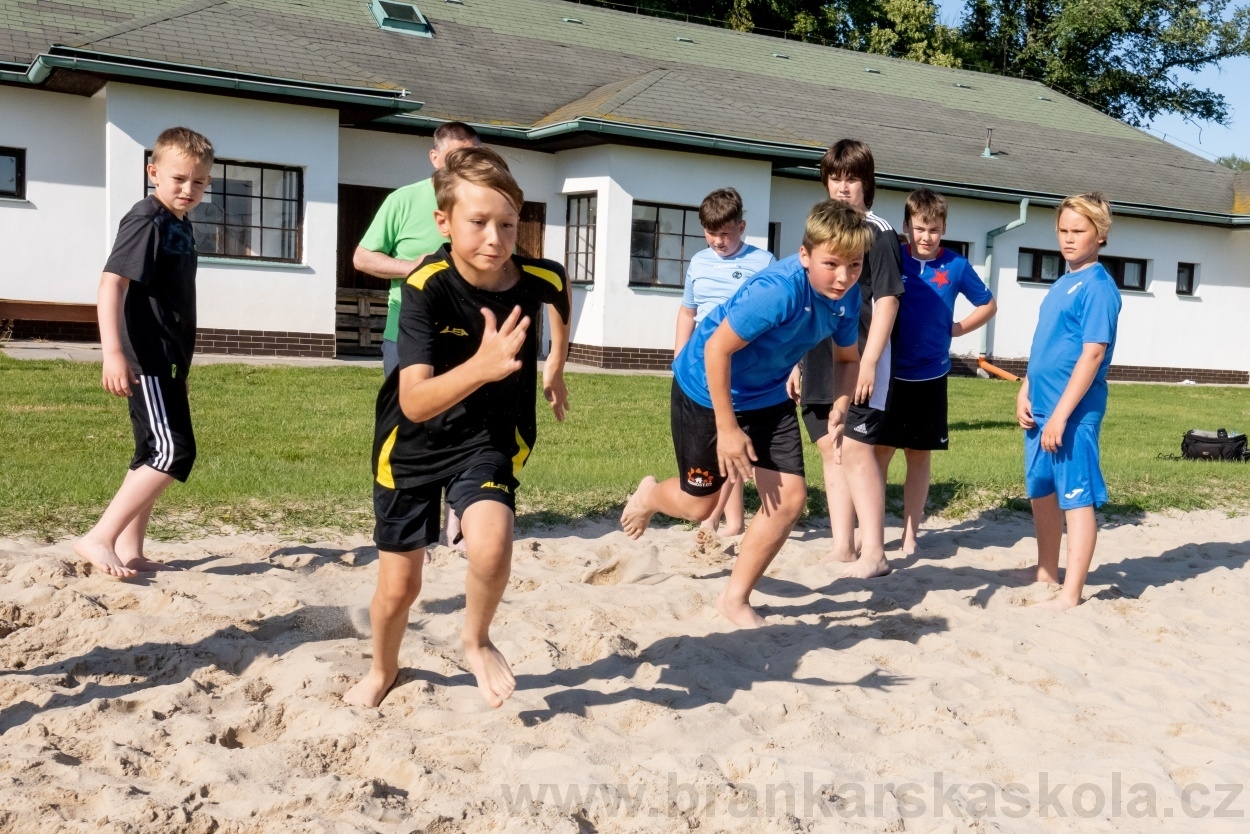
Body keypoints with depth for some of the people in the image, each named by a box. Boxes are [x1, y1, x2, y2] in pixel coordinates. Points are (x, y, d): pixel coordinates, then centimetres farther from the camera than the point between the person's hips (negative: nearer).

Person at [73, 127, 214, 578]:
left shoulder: (181, 226, 15)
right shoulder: (146, 220, -12)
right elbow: (111, 285, -21)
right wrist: (113, 353, -29)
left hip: (169, 360, 10)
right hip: (147, 361, -10)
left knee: (153, 456, 12)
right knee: (173, 452, -15)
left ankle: (130, 551, 19)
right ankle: (99, 538, -11)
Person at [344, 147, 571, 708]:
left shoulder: (538, 279, -18)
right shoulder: (426, 287, -27)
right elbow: (414, 402, -37)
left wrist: (556, 363, 17)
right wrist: (482, 366, -53)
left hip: (490, 437, 1)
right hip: (414, 444, -1)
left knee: (491, 546, -27)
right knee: (398, 585, 9)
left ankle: (476, 641, 6)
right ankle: (383, 671, 43)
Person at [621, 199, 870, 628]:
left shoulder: (846, 297, -12)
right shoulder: (778, 289, -35)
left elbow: (847, 358, 4)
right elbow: (716, 349, -30)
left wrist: (839, 410, -16)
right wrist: (726, 427, -25)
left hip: (766, 396, 6)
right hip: (706, 389, -6)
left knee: (790, 498, -3)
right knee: (699, 503, 6)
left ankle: (736, 598, 15)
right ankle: (650, 495, 44)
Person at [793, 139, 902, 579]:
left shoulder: (877, 231, -4)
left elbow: (887, 300, -10)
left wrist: (869, 361, -17)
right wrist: (798, 360, 18)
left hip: (858, 362, -7)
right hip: (820, 361, 7)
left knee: (856, 448, -11)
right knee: (830, 449, 8)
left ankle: (873, 552, -7)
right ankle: (842, 544, 15)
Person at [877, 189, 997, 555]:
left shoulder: (956, 266, -2)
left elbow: (988, 305, 13)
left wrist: (955, 329, 1)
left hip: (930, 377, 1)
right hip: (891, 373, -1)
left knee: (919, 456, 9)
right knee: (880, 451, 3)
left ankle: (910, 536, 18)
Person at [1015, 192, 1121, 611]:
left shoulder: (1098, 287, -12)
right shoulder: (1061, 284, 14)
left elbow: (1092, 355, -18)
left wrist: (1061, 414, -21)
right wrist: (1024, 394, 9)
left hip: (1073, 411, -9)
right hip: (1040, 407, 9)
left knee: (1076, 497, -2)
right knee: (1042, 491, 17)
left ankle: (1071, 594, 3)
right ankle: (1046, 573, 33)